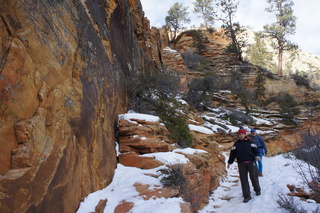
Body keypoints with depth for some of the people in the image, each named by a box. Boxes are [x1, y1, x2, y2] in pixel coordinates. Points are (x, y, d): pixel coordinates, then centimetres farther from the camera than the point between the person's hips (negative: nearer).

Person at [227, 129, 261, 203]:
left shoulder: (250, 142, 4)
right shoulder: (236, 144, 8)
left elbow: (255, 150, 3)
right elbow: (233, 153, 8)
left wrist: (257, 155, -17)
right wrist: (229, 162, 5)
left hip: (251, 162, -1)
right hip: (241, 164, 1)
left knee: (254, 177, 6)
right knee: (243, 179, -1)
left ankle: (257, 190, 34)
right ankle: (247, 196, 5)